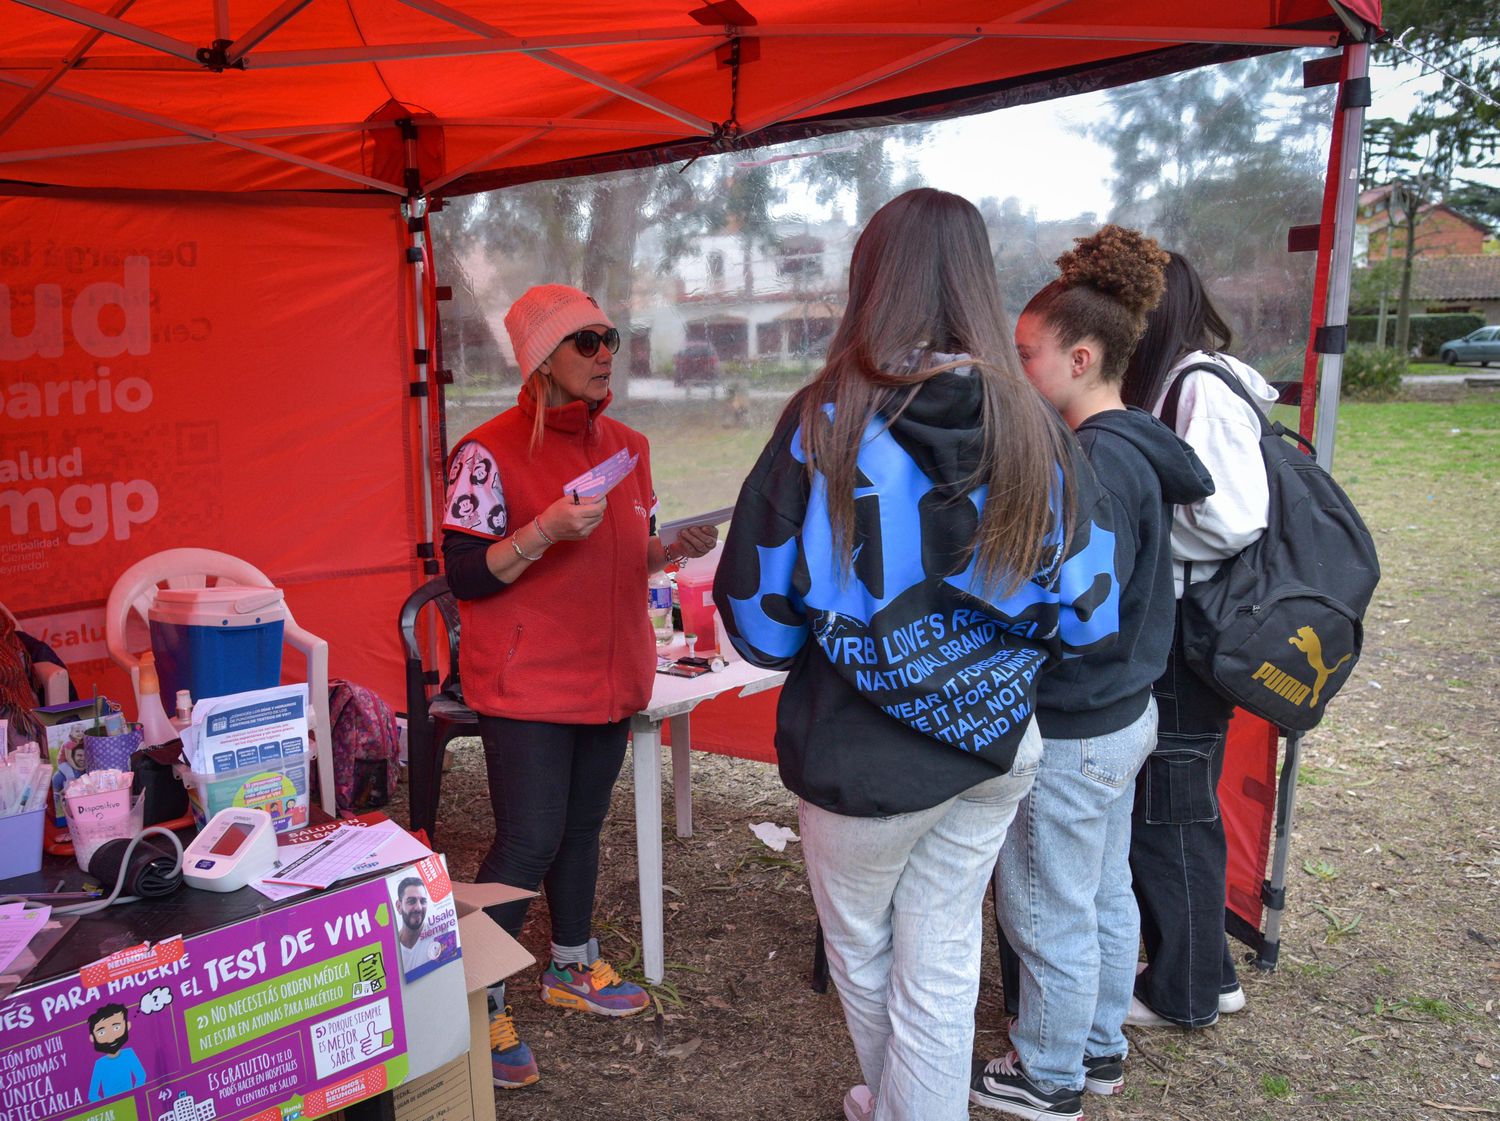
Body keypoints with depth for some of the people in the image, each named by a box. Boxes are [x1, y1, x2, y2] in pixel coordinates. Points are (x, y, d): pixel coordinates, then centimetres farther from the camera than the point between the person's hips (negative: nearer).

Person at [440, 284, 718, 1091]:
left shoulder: (627, 447, 8)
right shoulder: (492, 451, -13)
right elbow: (465, 577, -15)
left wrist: (674, 550, -3)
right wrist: (546, 529, -28)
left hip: (609, 676, 7)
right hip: (527, 687, -6)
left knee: (582, 826, 18)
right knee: (528, 841, -5)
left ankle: (572, 966, 38)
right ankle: (481, 1004, 14)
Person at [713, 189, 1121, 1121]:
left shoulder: (825, 425, -16)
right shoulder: (1035, 429, -7)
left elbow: (760, 618, -12)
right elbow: (1088, 617, -3)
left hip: (865, 756, -2)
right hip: (994, 744, 3)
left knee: (860, 949, 23)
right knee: (942, 961, 17)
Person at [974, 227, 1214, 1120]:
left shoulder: (1097, 463, -24)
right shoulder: (1135, 448, 6)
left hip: (1073, 734, -10)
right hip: (1123, 714, 10)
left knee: (1048, 914, 8)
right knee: (1106, 894, 22)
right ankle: (1100, 1047, 41)